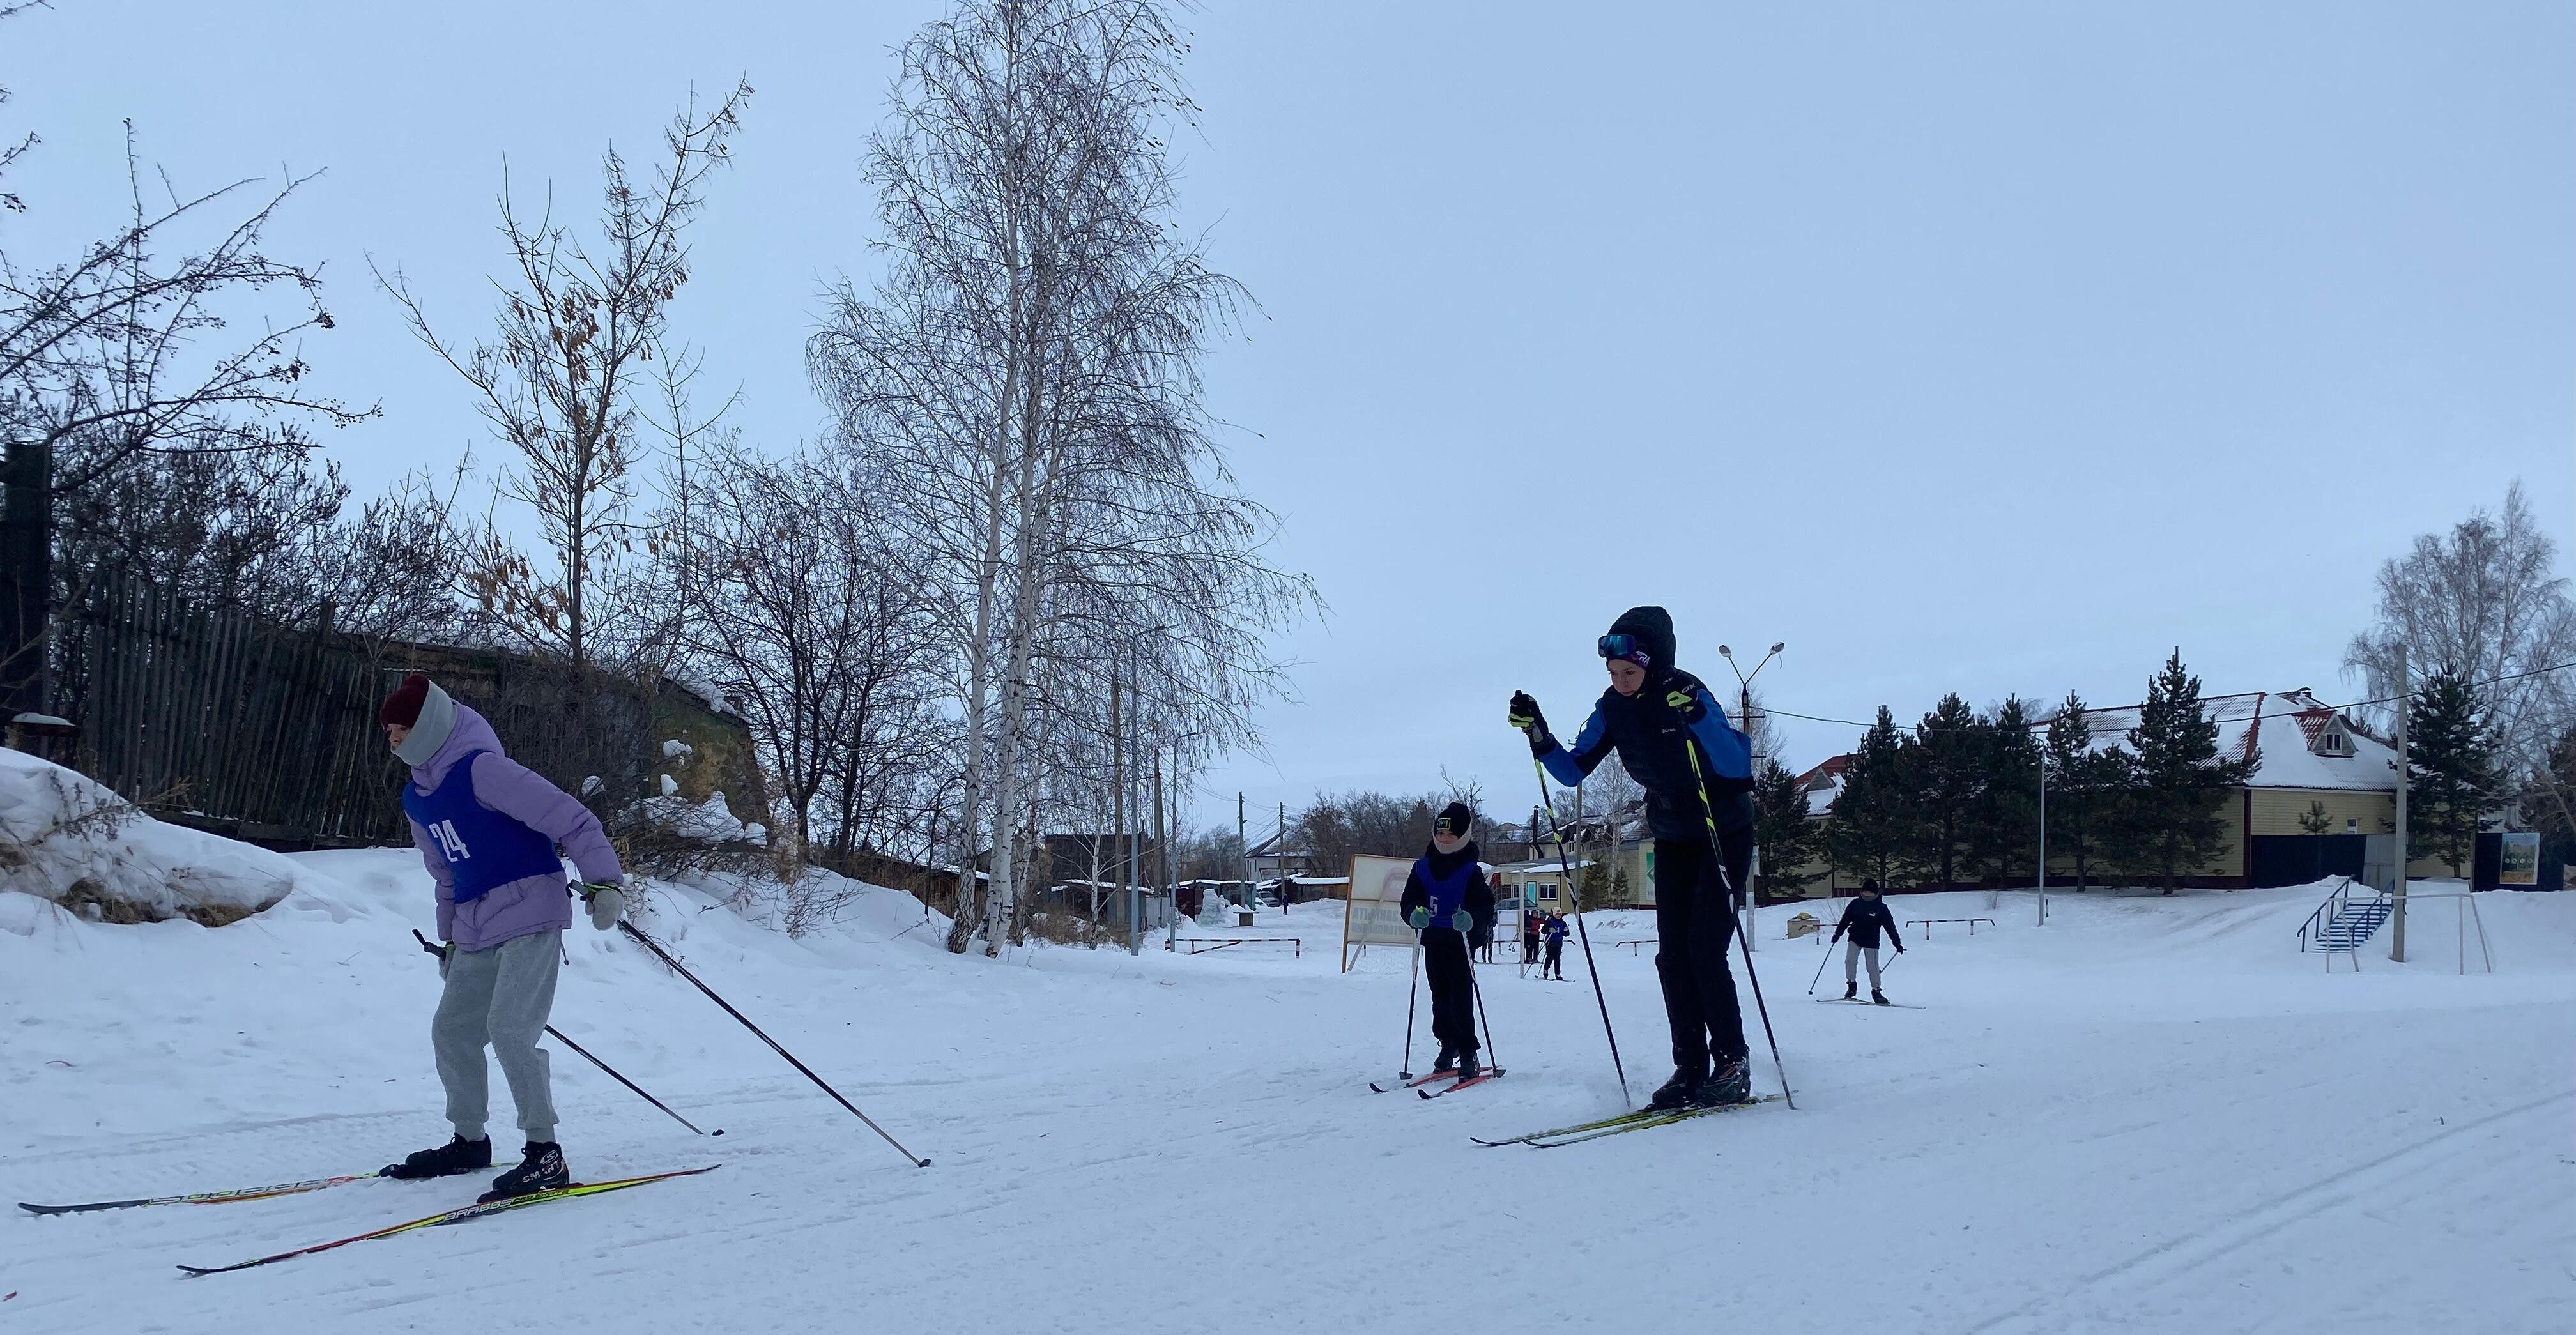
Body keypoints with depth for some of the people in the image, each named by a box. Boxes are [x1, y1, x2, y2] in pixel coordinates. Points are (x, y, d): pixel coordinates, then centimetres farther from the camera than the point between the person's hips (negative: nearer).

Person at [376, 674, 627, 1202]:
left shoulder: (481, 769, -15)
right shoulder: (418, 797, 14)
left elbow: (570, 818, -19)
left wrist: (604, 881, -26)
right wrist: (449, 939, 26)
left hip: (530, 914, -9)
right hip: (477, 931, 9)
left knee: (510, 1029, -17)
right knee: (452, 1031, 14)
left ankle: (545, 1153, -9)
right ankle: (469, 1141, 31)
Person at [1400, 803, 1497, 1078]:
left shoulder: (1471, 870, -8)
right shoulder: (1422, 867, 4)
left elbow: (1486, 907, -11)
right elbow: (1409, 901, 5)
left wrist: (1472, 919, -33)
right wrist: (1414, 915, -18)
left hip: (1462, 943, -4)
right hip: (1433, 942, 5)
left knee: (1461, 999, -8)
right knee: (1440, 998, 12)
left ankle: (1468, 1054, -3)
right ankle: (1448, 1046, 25)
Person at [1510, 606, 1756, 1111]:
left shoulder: (1687, 693, -25)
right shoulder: (1613, 709, -8)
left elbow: (1738, 765, -34)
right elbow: (1573, 771, -4)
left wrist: (1696, 718, -48)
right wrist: (1538, 735, -20)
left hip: (1726, 835, -6)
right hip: (1672, 839, 6)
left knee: (1704, 949, -13)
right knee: (1672, 956, 1)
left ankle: (1731, 1065, -2)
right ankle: (1690, 1069, 7)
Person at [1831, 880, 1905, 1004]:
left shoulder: (1881, 908, -5)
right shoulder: (1855, 904, -1)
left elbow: (1890, 926, -4)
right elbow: (1845, 920, 8)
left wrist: (1897, 943, -9)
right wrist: (1837, 934, 7)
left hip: (1872, 942, -1)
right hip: (1855, 939, 1)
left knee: (1873, 966, -2)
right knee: (1850, 960, -14)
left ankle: (1876, 991, 10)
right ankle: (1852, 985, 2)